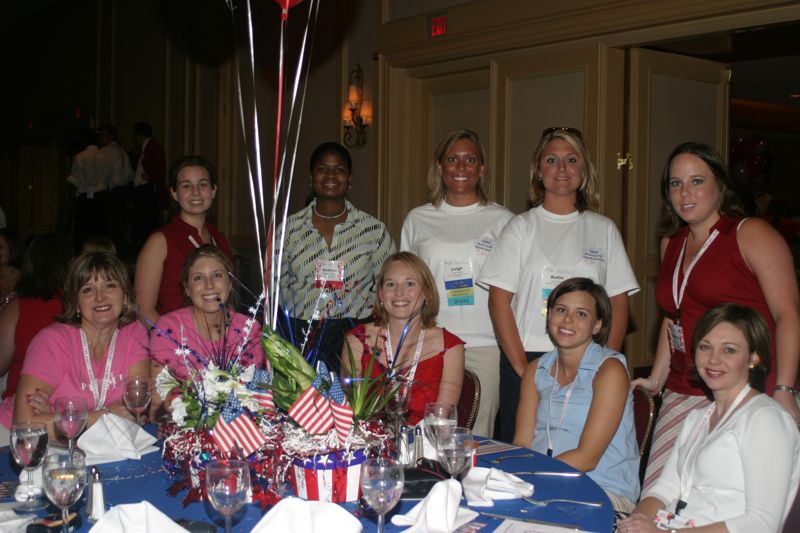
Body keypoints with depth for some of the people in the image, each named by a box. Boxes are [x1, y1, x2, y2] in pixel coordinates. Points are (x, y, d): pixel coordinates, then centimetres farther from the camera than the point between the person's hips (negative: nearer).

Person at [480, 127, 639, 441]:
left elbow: (619, 303, 9)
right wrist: (522, 367, -9)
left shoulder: (604, 229, 11)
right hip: (527, 360, -1)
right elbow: (499, 300, -1)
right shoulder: (521, 227, 5)